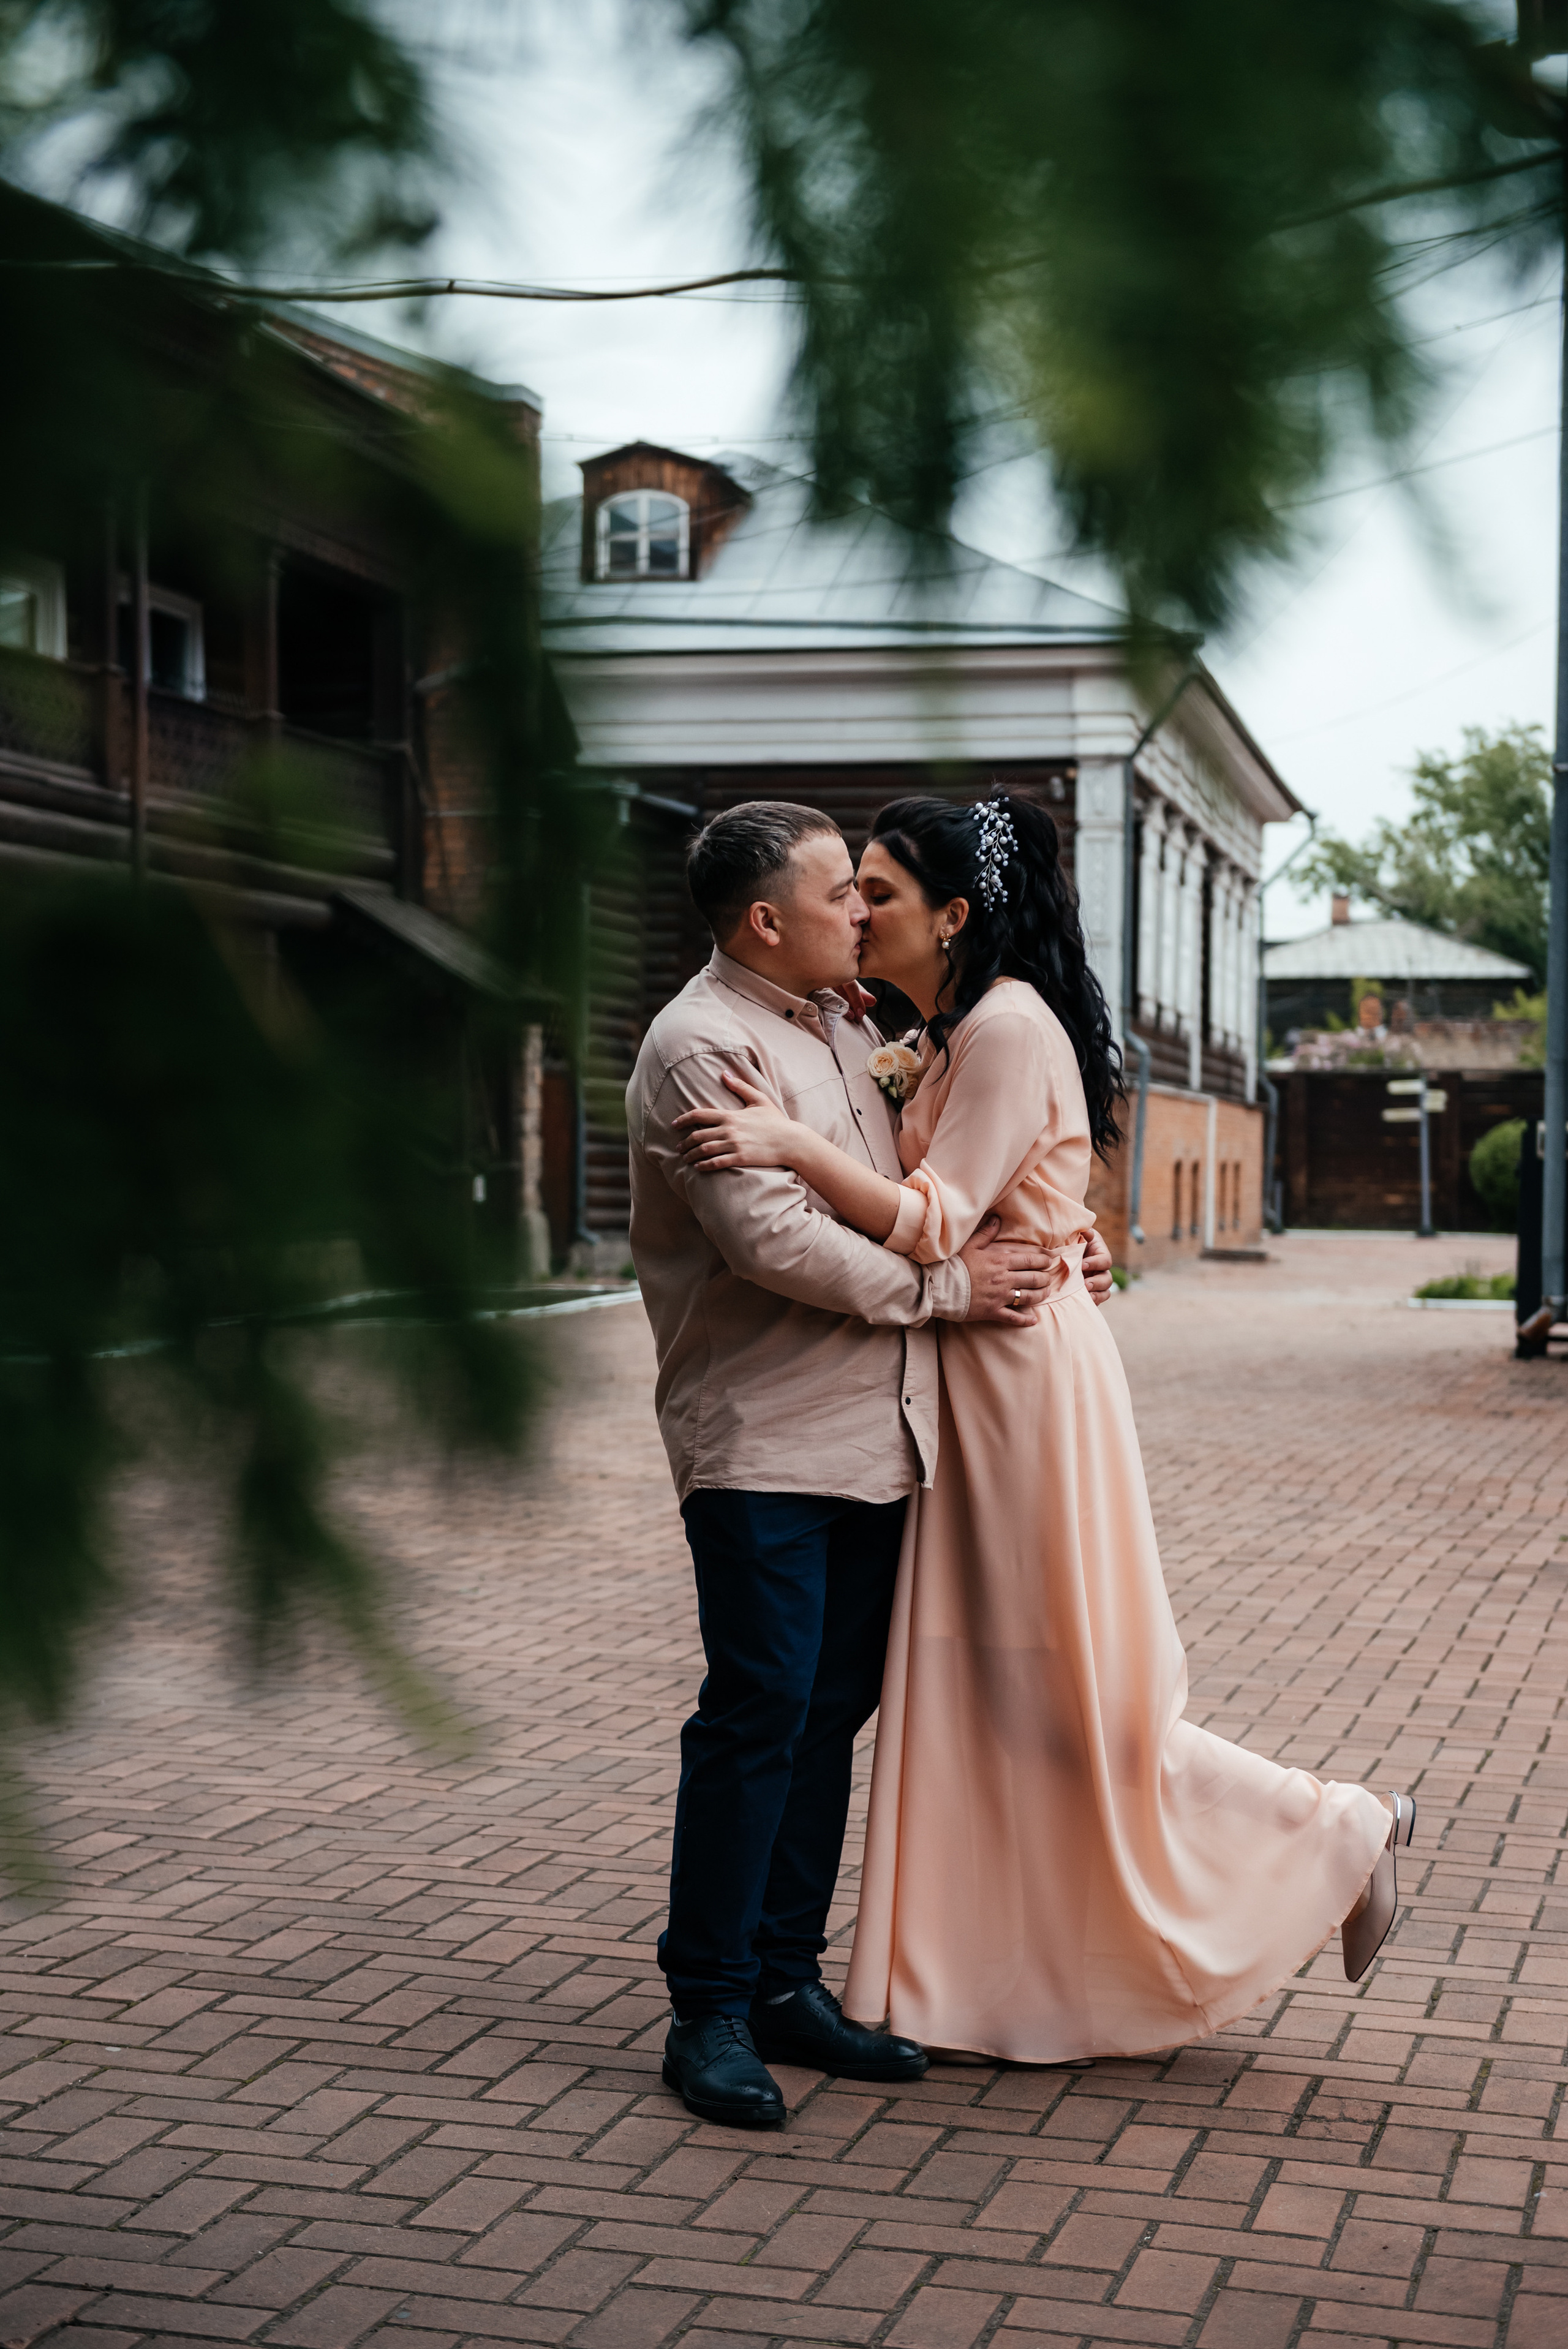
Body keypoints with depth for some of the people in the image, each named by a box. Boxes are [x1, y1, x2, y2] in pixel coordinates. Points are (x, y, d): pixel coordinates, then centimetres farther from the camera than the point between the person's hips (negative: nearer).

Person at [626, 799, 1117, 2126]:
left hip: (872, 1433, 8)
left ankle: (785, 1979, 21)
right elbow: (774, 1241, -20)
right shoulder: (701, 1048, -11)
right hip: (763, 1443, -8)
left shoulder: (844, 1024, 17)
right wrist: (944, 1286, -11)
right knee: (757, 1715, -6)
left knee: (833, 1711, 11)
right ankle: (709, 2010, 5)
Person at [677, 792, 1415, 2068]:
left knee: (1071, 1698, -1)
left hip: (1028, 1373, -10)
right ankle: (992, 1973, 23)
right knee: (974, 1683, 13)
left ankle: (1337, 1833, 12)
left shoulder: (1010, 1027, -17)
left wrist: (795, 1143, -31)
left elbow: (935, 1225, -22)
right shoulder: (948, 1036, 14)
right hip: (969, 1384, 10)